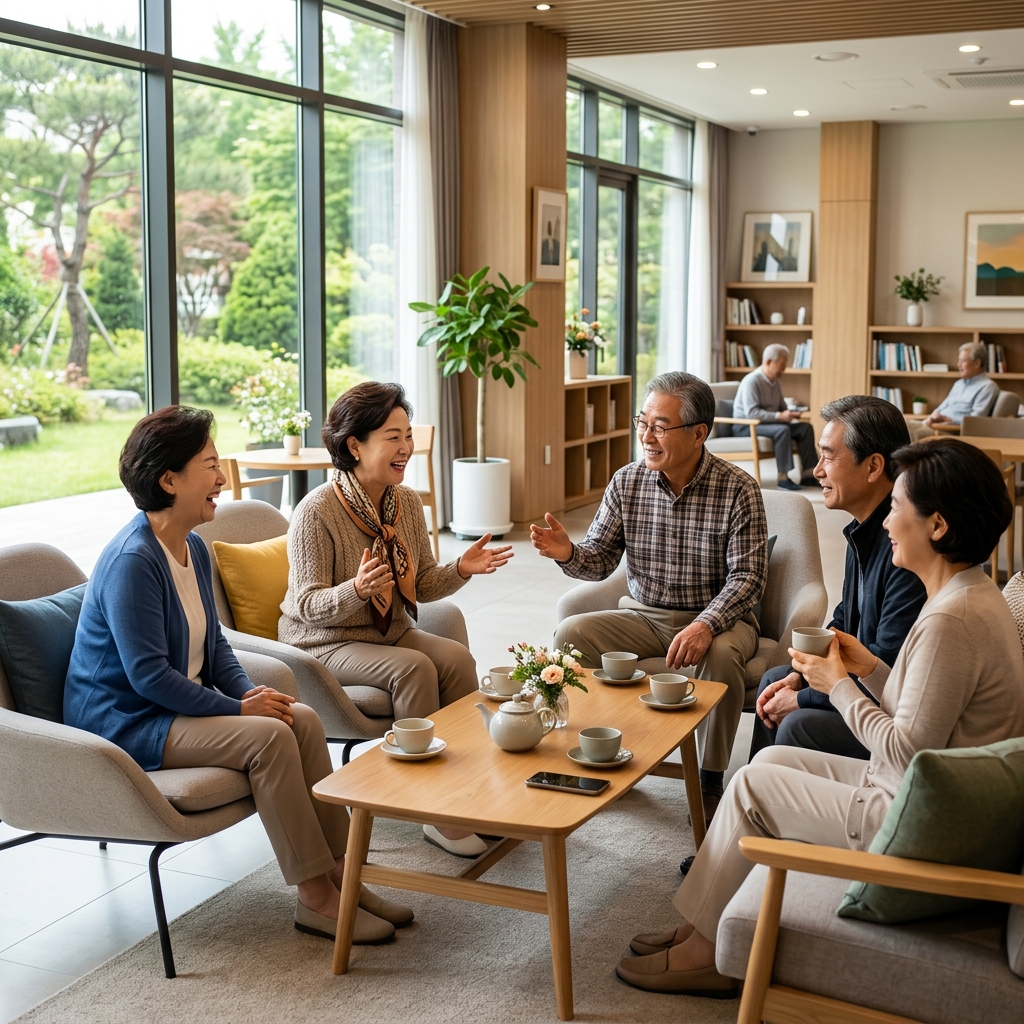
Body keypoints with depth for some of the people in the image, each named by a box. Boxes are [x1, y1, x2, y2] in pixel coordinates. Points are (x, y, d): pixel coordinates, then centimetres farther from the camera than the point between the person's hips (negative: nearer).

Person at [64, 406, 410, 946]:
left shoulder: (193, 548, 9)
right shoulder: (132, 561, -22)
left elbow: (212, 641, 17)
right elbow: (148, 675, -25)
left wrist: (249, 692, -2)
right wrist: (238, 709, -20)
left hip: (178, 705, 9)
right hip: (126, 722, -9)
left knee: (302, 719, -8)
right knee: (268, 736, -26)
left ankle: (337, 872, -4)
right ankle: (314, 897, -18)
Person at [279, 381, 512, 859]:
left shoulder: (407, 502, 1)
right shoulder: (317, 512, -19)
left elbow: (423, 585, 8)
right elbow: (308, 606, -20)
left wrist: (460, 569, -12)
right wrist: (357, 589, -39)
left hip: (390, 632, 6)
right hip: (324, 643, -6)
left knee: (457, 657, -20)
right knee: (414, 667, -29)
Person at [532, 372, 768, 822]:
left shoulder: (738, 490, -12)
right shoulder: (627, 482, -1)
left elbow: (747, 576, -16)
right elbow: (599, 560, 1)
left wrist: (705, 625, -33)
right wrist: (567, 553, -23)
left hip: (718, 617, -3)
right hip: (644, 616, 4)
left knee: (719, 655, -36)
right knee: (569, 633, -19)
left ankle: (711, 781, -15)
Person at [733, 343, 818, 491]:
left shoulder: (776, 382, 10)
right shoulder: (752, 381, -17)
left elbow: (782, 407, 20)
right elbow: (751, 413, -27)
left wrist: (790, 414, -4)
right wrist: (779, 416, -32)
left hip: (769, 423, 9)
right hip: (746, 425, -9)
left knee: (806, 428, -8)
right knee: (782, 430, -34)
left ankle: (807, 475, -9)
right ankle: (783, 477, -30)